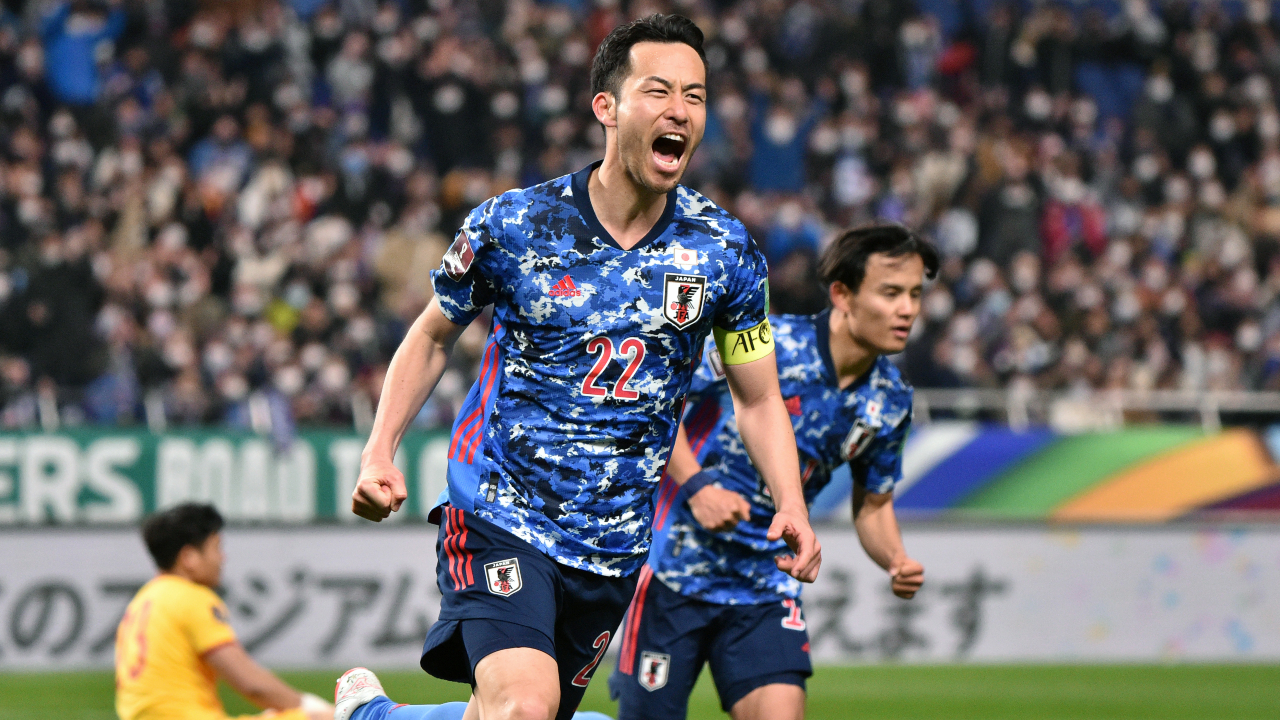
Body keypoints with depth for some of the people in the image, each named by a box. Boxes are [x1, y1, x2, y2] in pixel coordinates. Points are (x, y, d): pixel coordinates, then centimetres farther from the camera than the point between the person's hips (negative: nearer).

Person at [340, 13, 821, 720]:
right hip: (498, 515, -4)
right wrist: (378, 453, -4)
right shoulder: (511, 225, -7)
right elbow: (433, 336, 8)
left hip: (612, 545, 4)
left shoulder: (724, 251, -1)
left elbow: (758, 400, 9)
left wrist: (791, 506, -7)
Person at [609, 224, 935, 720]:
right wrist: (696, 486, -23)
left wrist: (896, 561, -6)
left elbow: (873, 504, 14)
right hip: (678, 568, -4)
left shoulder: (890, 400, 1)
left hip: (768, 588, 4)